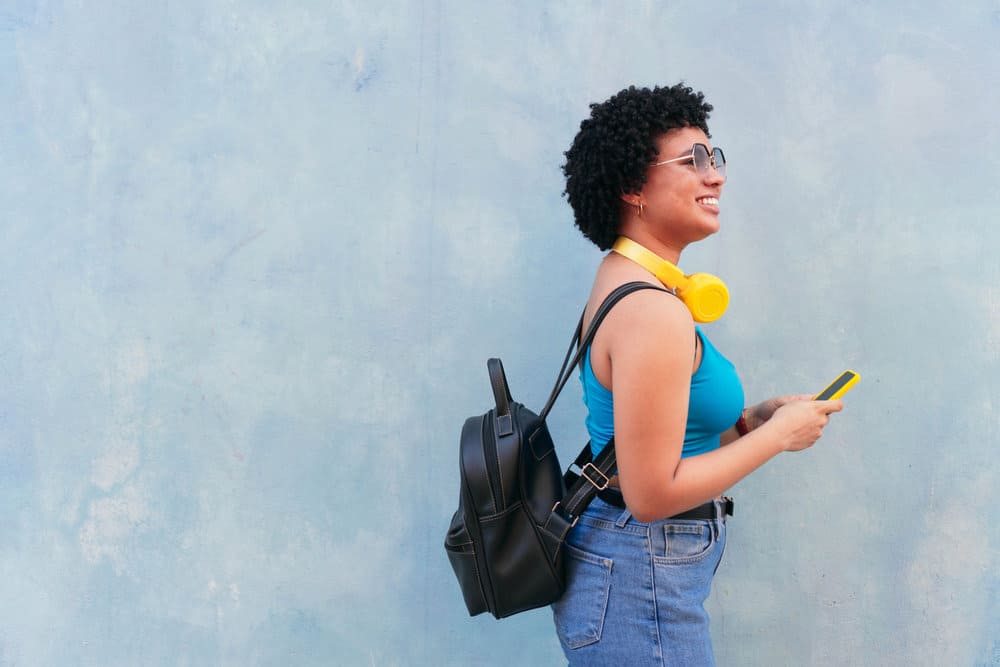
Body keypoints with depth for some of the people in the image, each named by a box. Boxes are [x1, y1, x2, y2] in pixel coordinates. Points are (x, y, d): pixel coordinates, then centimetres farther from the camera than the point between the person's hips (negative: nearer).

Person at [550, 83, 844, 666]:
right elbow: (652, 494, -24)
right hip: (641, 586, -10)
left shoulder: (623, 280, 7)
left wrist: (754, 417, 3)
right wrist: (778, 434, -14)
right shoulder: (653, 312, -23)